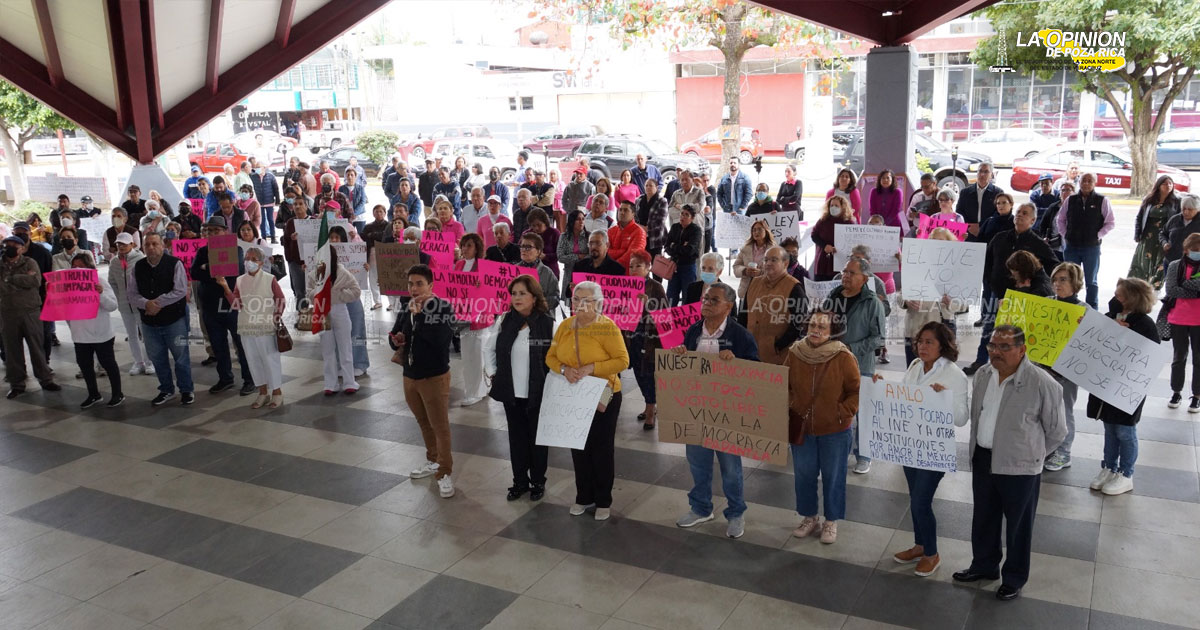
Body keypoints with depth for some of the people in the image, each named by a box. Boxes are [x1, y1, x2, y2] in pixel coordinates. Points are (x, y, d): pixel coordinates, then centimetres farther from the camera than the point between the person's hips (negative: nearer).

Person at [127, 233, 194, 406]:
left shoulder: (174, 264, -9)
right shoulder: (138, 267, 5)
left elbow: (180, 291, -16)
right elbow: (132, 294, 3)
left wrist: (157, 303, -17)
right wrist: (146, 304, -17)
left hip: (174, 319, -4)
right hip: (149, 321, 5)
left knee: (181, 357, 4)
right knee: (157, 358, 15)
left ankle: (186, 390, 20)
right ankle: (166, 390, 31)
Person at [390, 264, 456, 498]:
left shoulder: (443, 307, -14)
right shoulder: (406, 309, 3)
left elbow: (439, 339, -29)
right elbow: (394, 338, 12)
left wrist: (419, 315, -26)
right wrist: (396, 340, -11)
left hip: (435, 377, -6)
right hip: (410, 376, 6)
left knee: (440, 426, 0)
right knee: (424, 423, 20)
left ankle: (444, 472, 9)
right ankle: (433, 461, 38)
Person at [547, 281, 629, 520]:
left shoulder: (607, 327, -14)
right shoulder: (565, 326, 1)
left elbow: (622, 360, -17)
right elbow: (551, 357, 5)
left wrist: (591, 368, -26)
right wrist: (564, 369, -16)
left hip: (603, 397, -5)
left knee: (601, 449, 7)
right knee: (578, 448, 14)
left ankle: (603, 501, 23)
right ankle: (584, 496, 31)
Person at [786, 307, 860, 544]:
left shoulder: (843, 357, -16)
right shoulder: (794, 353, -8)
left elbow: (857, 391, -8)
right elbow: (784, 386, 8)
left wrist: (842, 413, -14)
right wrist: (790, 408, -2)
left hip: (835, 431, -3)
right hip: (801, 428, 3)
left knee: (833, 477, 12)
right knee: (804, 474, 15)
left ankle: (831, 522, 30)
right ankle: (809, 518, 35)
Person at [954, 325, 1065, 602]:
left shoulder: (1042, 383, -19)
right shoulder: (982, 374, -1)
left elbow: (1056, 431, -7)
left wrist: (1030, 454, 2)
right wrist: (979, 449, 14)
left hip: (1019, 467, -6)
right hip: (982, 459, 6)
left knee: (1018, 524, 12)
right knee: (983, 517, 21)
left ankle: (1014, 578, 31)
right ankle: (984, 565, 42)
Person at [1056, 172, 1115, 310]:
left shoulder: (1102, 201, -3)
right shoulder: (1071, 200, 5)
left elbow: (1111, 223, 0)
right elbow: (1059, 219, 15)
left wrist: (1098, 235, -8)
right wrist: (1065, 234, 5)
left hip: (1092, 247, -3)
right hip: (1071, 246, 3)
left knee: (1091, 281, 5)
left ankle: (1092, 310, 13)